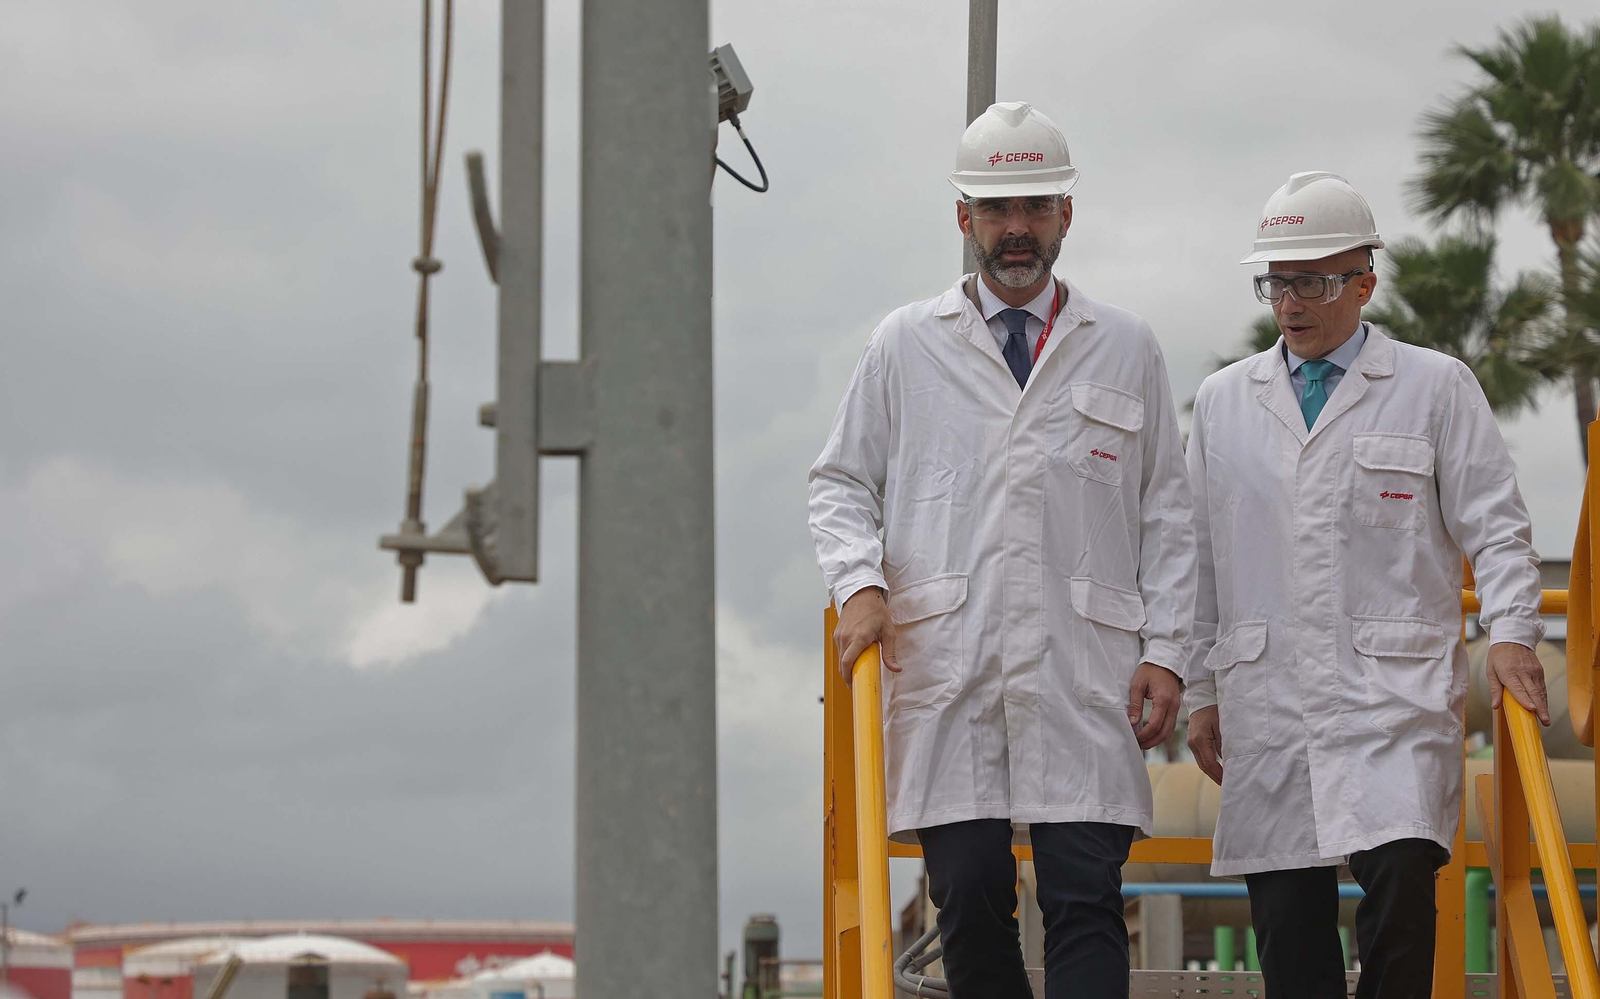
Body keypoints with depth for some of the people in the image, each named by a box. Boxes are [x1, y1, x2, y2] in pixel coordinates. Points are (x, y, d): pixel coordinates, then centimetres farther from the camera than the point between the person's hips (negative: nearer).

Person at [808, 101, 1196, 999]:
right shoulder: (905, 345, 13)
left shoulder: (1127, 348, 14)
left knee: (1086, 899, -9)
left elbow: (1166, 511, 14)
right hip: (946, 668, 1)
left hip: (1085, 676, 0)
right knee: (970, 899, -1)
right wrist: (859, 582, -4)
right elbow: (843, 481, 15)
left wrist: (1165, 651, 3)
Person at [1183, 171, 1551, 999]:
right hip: (1267, 702, 3)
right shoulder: (1223, 402, 16)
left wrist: (1511, 634, -10)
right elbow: (1201, 558, 18)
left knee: (1401, 875, -20)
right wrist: (1201, 691, 16)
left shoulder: (1436, 388, 7)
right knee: (1285, 915, 0)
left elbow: (1494, 527, 5)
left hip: (1397, 691, -3)